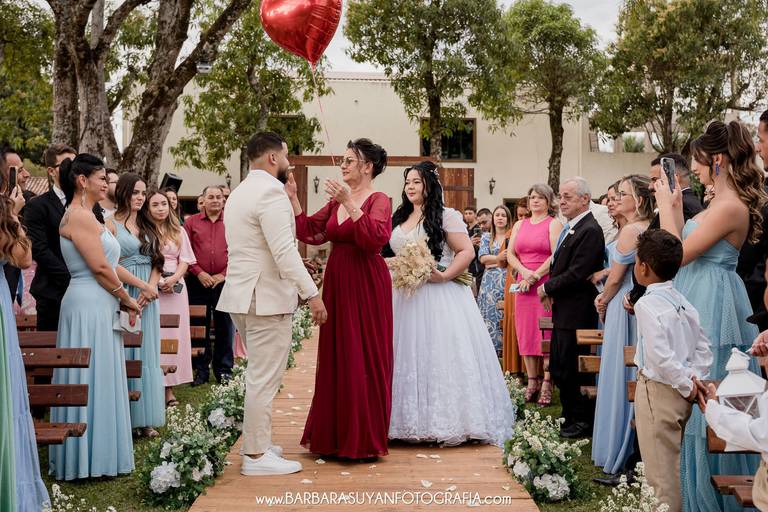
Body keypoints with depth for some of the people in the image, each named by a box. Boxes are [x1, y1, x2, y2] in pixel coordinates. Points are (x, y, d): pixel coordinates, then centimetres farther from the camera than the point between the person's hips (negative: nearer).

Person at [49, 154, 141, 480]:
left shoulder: (82, 215, 17)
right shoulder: (81, 215, -14)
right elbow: (100, 267, -18)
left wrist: (121, 301, 11)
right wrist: (127, 300, -6)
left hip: (97, 306, 10)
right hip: (90, 305, -10)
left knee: (97, 380, 14)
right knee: (93, 380, -3)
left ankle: (83, 455, 23)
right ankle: (91, 457, 6)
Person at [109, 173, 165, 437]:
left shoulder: (147, 225, 15)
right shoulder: (111, 223, -4)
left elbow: (156, 262, 11)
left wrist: (151, 289, -6)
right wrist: (143, 286, -12)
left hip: (148, 296, 6)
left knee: (146, 354, 6)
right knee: (124, 353, -3)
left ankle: (145, 417, 12)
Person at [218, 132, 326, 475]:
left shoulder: (239, 193, 17)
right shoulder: (271, 192, -15)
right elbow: (284, 251, -22)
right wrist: (311, 293, -21)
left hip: (242, 295, 10)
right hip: (266, 297, -10)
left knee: (259, 375, 19)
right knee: (265, 379, -3)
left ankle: (256, 442, 27)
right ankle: (257, 456, 4)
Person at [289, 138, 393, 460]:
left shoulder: (378, 200, -7)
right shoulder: (335, 202, 12)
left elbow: (376, 238, -24)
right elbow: (308, 232, 8)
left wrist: (349, 202, -27)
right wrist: (292, 198, 1)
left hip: (366, 285, -7)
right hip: (337, 283, 7)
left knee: (363, 359, 0)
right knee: (336, 357, 11)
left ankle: (364, 438, 13)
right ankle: (336, 434, 23)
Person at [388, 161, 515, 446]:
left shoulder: (446, 216, -5)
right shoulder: (398, 219, 15)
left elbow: (467, 251, -11)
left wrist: (444, 276, -20)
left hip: (439, 298, -7)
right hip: (406, 298, 7)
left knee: (440, 355, -5)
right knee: (410, 356, 7)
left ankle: (447, 421, 4)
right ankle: (413, 420, 15)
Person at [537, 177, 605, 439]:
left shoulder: (590, 231, -17)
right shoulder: (570, 228, 13)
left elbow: (577, 274, -23)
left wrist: (547, 288, -10)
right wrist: (550, 291, 2)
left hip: (576, 313, -10)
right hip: (563, 311, 10)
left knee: (571, 370, 0)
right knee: (558, 367, 16)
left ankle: (581, 420, 15)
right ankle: (571, 416, 29)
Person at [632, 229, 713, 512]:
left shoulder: (647, 305, -18)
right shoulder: (682, 301, 7)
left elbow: (660, 355, -25)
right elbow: (703, 346, 9)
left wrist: (686, 386, -16)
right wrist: (695, 377, 4)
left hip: (657, 391, -8)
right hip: (680, 394, 8)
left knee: (660, 468, 3)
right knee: (673, 463, 21)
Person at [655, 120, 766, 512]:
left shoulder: (730, 206, -19)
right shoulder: (721, 203, 12)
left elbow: (679, 255, -20)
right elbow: (687, 248, 13)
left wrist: (665, 205, -12)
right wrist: (677, 206, 11)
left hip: (711, 311, -10)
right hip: (700, 307, 10)